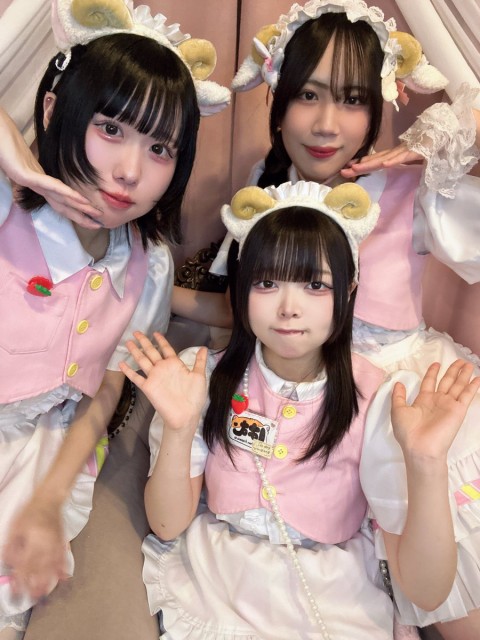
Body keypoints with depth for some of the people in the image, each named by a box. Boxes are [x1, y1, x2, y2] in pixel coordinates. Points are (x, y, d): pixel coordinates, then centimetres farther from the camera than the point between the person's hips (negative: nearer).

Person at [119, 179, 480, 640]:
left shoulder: (387, 402, -13)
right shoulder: (204, 378, -9)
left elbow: (425, 591, -14)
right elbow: (167, 526, -7)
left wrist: (426, 464, -29)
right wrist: (178, 430, -24)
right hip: (213, 597, 2)